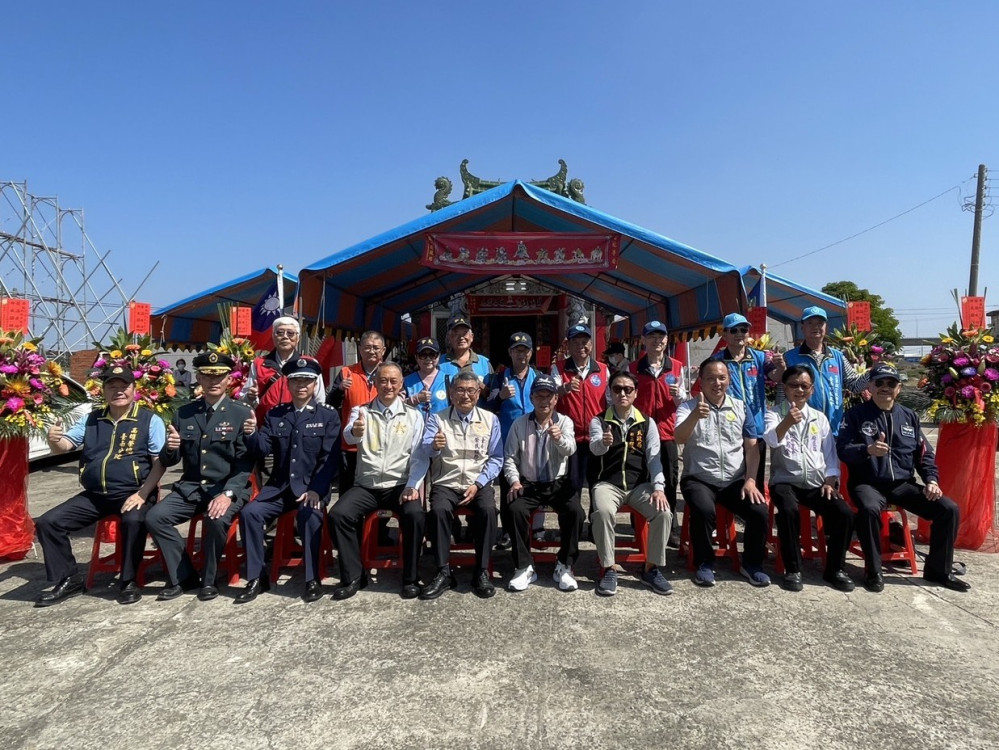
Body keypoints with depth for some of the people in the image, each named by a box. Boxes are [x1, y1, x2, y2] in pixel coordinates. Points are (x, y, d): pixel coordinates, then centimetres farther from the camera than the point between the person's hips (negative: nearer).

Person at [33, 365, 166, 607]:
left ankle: (129, 582, -14)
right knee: (48, 522, -5)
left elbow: (160, 463, -8)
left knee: (134, 520, -35)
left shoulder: (150, 421, -4)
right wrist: (54, 439, -18)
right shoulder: (91, 420, 11)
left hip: (132, 494, -5)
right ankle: (68, 581, 11)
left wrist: (142, 494, -19)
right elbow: (64, 446, 8)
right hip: (94, 495, 6)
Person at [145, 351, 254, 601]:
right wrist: (170, 449, -15)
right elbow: (168, 461, 10)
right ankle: (183, 577, 0)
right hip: (190, 488, 4)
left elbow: (246, 463, -9)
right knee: (154, 517, -18)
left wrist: (227, 493, -23)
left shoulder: (242, 413, -2)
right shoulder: (184, 413, 9)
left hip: (228, 488, -4)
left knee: (216, 520, -31)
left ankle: (209, 580, -5)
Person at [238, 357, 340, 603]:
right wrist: (252, 434, -18)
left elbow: (330, 459, -7)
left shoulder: (328, 416, 1)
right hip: (279, 486, 4)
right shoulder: (274, 414, 12)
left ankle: (312, 579, -17)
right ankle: (257, 578, -5)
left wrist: (315, 489, -20)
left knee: (309, 513, -32)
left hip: (312, 486, -3)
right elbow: (262, 450, 4)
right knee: (249, 512, -19)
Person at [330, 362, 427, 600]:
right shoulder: (360, 411, 5)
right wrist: (355, 431, -42)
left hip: (400, 485, -1)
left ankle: (411, 578, -9)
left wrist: (412, 486, -15)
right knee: (338, 515, -22)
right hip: (366, 485, 1)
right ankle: (352, 577, -4)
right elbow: (349, 437, -17)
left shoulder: (414, 415, 5)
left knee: (416, 515, -28)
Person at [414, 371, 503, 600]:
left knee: (488, 510, -29)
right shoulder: (437, 419, 5)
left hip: (479, 484, 1)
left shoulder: (490, 419, 8)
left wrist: (478, 484, -9)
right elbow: (423, 454, -9)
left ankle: (482, 572, -15)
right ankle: (443, 573, -17)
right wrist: (433, 447, -33)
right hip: (446, 483, 0)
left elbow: (496, 459, 5)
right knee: (438, 510, -31)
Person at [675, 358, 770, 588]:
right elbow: (679, 438, -19)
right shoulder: (688, 407, 0)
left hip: (735, 480, 3)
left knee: (760, 512, -20)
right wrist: (695, 416, -39)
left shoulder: (741, 407, 10)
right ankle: (704, 563, -6)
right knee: (704, 511, -32)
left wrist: (750, 480, -4)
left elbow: (752, 447, 10)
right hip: (699, 479, -3)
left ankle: (752, 563, 7)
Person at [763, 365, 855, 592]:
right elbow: (771, 440, -21)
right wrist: (787, 423, -42)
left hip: (817, 483, 4)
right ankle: (793, 569, -16)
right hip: (785, 481, -4)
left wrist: (830, 480, -2)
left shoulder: (820, 417, 14)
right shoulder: (774, 414, 0)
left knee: (844, 513, -20)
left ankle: (834, 569, 0)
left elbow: (830, 453, 14)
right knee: (789, 511, -33)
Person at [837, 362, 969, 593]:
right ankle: (873, 571, -17)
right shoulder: (856, 414, 0)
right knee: (869, 509, -37)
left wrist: (932, 480, 0)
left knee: (949, 509, -11)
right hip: (868, 484, -5)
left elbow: (924, 454, 17)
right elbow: (842, 450, -11)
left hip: (903, 484, 5)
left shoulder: (909, 416, 14)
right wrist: (868, 449, -30)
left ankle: (939, 569, 9)